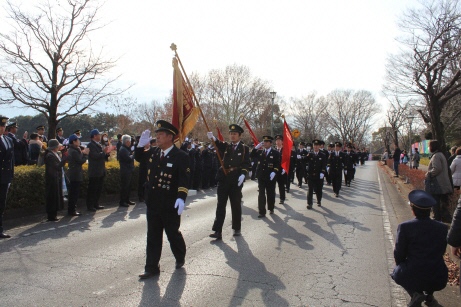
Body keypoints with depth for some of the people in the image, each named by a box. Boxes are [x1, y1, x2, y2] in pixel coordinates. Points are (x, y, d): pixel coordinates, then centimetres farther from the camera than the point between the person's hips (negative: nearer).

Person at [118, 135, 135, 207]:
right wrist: (132, 156, -6)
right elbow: (128, 159, -24)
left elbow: (130, 157, 17)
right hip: (125, 171, -10)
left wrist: (131, 156, -3)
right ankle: (122, 202, 2)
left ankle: (127, 200, 25)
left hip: (128, 170, 10)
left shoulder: (126, 149, 17)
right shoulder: (122, 149, -16)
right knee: (124, 186, -5)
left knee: (128, 186, 15)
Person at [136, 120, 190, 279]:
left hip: (170, 206, -5)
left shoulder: (180, 156, -14)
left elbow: (184, 180, -20)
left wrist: (181, 198, -33)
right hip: (152, 203, 6)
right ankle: (152, 267, 22)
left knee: (173, 234, 13)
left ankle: (180, 257, 40)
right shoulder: (153, 152, 4)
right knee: (153, 236, 12)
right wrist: (142, 143, 1)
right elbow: (139, 155, 22)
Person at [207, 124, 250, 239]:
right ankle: (218, 231, 4)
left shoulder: (244, 148, 4)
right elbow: (219, 144, -14)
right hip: (223, 179, 2)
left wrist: (243, 175, -19)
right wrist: (212, 138, -36)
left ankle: (237, 228, 24)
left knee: (236, 205, 8)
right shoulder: (226, 146, 9)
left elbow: (246, 164, -2)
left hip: (236, 180, -2)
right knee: (220, 205, 2)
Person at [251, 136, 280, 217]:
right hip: (261, 176, 3)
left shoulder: (275, 153, -2)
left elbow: (278, 164, -7)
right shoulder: (260, 152, 10)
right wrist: (256, 147, -7)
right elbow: (251, 156, 3)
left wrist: (274, 172, -23)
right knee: (261, 194, 0)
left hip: (270, 177, -2)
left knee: (270, 194, 11)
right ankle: (262, 212, 2)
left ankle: (271, 209, 30)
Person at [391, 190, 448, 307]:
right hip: (439, 280, 4)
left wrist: (400, 265, 17)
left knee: (397, 270, 27)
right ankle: (429, 295, 22)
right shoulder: (442, 228, -4)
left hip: (413, 278, -4)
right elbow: (441, 252, 9)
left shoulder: (405, 227, -14)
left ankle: (415, 293, 5)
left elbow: (399, 255, -5)